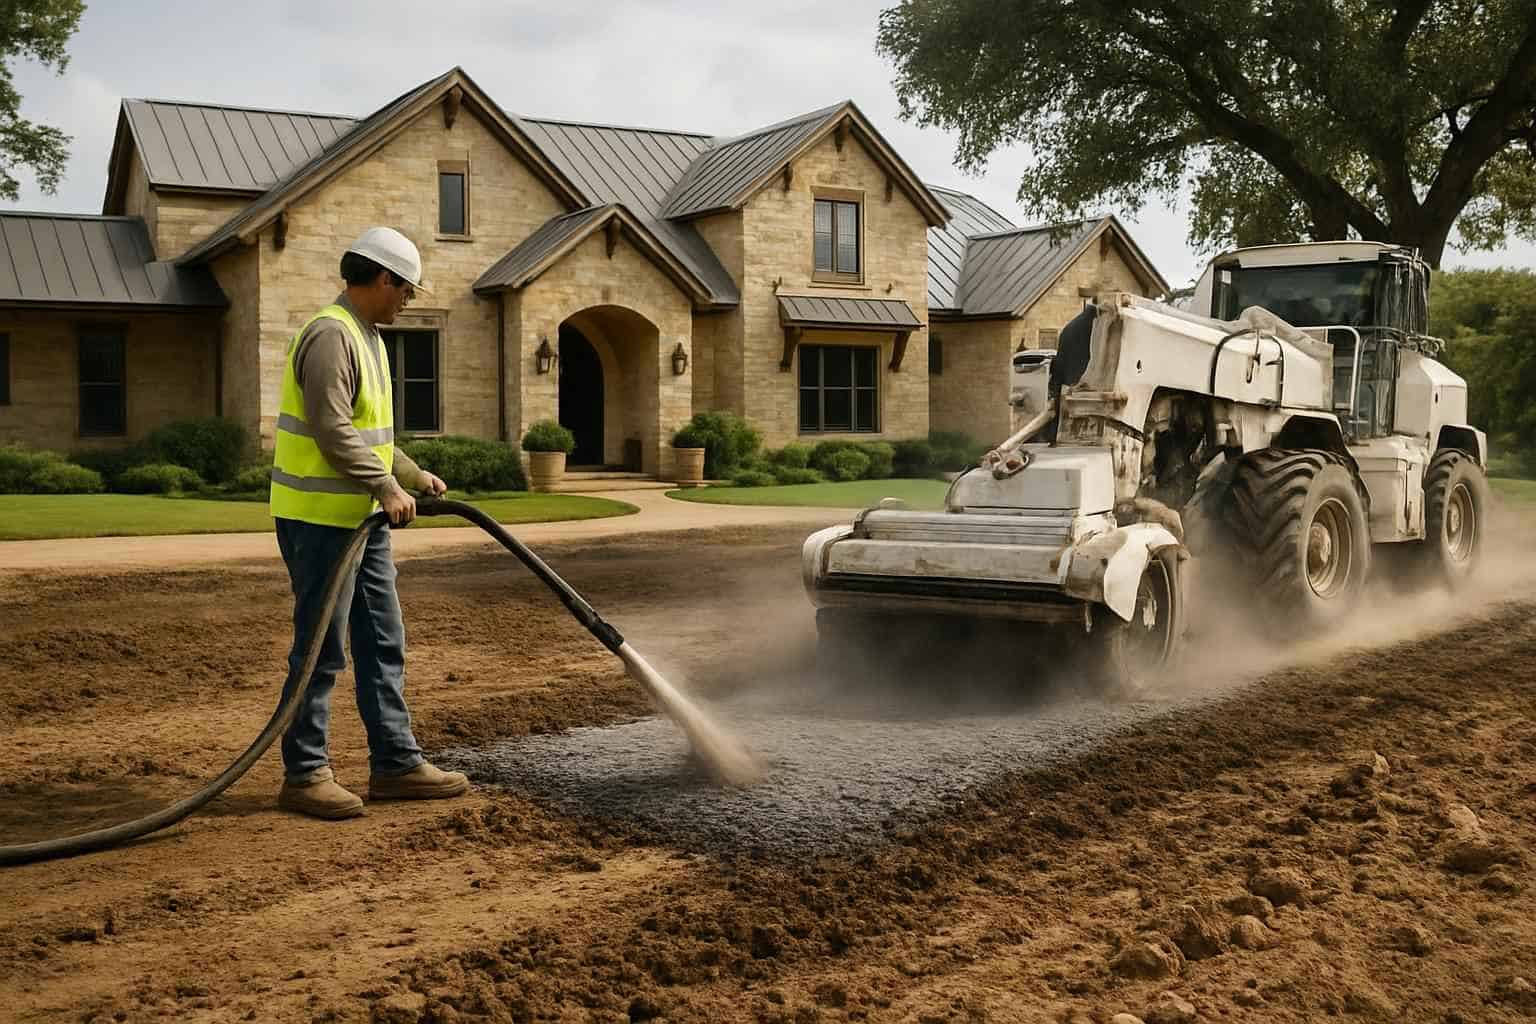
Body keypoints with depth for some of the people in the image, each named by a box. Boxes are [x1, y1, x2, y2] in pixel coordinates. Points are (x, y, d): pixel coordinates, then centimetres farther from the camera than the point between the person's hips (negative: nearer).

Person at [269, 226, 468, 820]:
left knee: (382, 644, 12)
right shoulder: (331, 334, -16)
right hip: (322, 519, -10)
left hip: (361, 518, 10)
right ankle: (304, 775, 8)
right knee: (321, 650, -3)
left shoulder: (365, 337, 18)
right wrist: (387, 486, -20)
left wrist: (414, 475, 17)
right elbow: (332, 430, -24)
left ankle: (395, 765, 18)